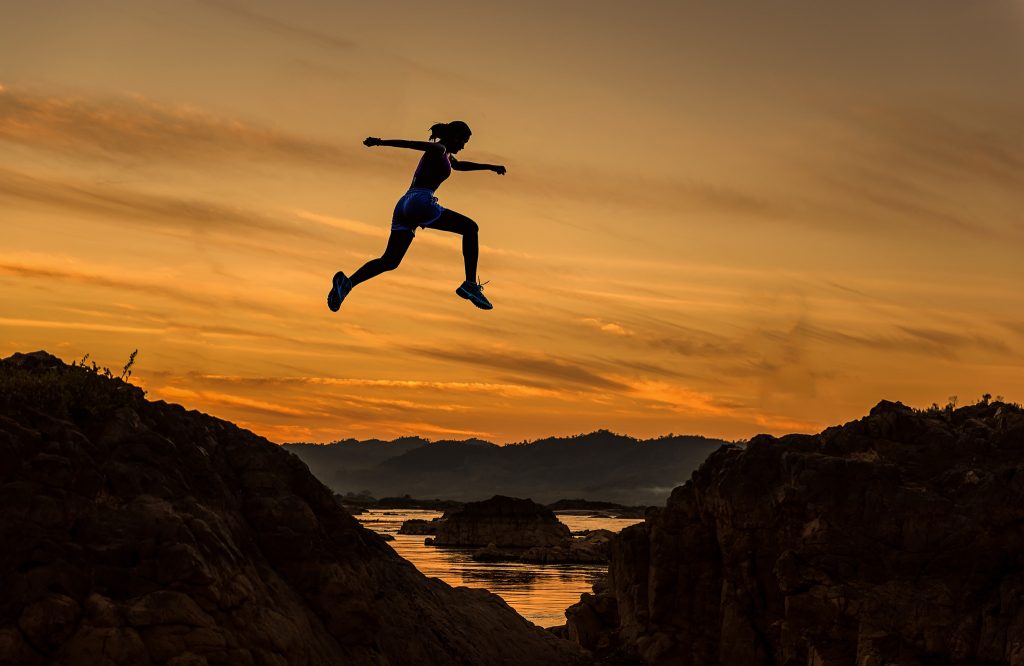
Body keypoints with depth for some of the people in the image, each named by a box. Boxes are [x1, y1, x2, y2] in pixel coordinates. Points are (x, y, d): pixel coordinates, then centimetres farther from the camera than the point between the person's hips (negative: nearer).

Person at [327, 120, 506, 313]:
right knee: (470, 228, 2)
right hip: (421, 202, -9)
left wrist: (489, 167, 56)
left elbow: (460, 165, 52)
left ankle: (347, 282, -16)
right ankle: (471, 285, -6)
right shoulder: (439, 149, 2)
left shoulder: (445, 155, 31)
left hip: (404, 205, 9)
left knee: (389, 262, 5)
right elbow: (410, 143, -14)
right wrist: (380, 142, -28)